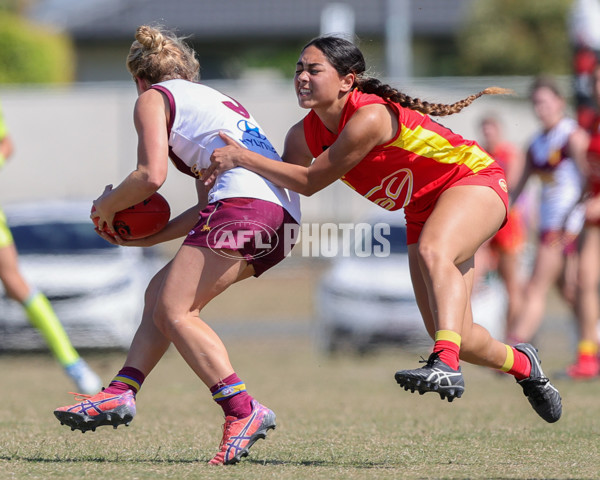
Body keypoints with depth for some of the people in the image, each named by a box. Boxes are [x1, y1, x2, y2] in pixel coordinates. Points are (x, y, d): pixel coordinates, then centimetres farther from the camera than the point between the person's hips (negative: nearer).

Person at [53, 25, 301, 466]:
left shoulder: (154, 98, 11)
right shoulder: (215, 99, 34)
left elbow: (152, 176, -5)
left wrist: (107, 206, 13)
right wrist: (149, 237, 30)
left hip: (245, 204, -9)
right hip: (280, 215, 9)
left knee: (174, 310, -11)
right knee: (162, 293, 15)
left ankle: (243, 411, -21)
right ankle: (120, 394, 9)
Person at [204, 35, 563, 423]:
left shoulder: (369, 118, -31)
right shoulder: (305, 135, -7)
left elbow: (310, 181, -28)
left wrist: (242, 158, -30)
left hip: (473, 179, -8)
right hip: (423, 212, 8)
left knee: (433, 251, -40)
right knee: (453, 336, 1)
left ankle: (446, 365, -53)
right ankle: (523, 364, 30)